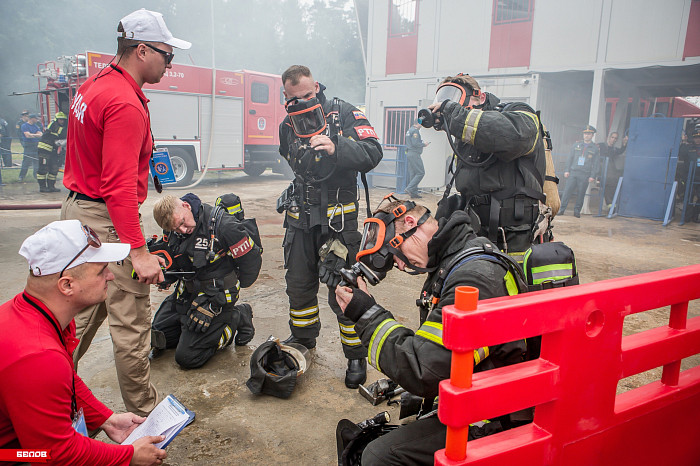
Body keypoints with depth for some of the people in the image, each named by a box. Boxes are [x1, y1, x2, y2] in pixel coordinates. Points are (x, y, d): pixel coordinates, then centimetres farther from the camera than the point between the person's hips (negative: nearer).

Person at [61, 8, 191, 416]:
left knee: (85, 309, 23)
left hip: (77, 208, 10)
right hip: (109, 219, -10)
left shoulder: (92, 87, 11)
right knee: (131, 321, 0)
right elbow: (119, 185, -26)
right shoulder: (126, 104, -21)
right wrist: (139, 251, -26)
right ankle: (144, 412, 13)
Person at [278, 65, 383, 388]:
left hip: (338, 218, -5)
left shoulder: (344, 114, -7)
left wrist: (337, 148, -35)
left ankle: (356, 356, 14)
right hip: (300, 217, 6)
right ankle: (303, 339, 39)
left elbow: (373, 152, -20)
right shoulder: (287, 127, 9)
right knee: (298, 284, 15)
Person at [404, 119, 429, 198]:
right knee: (420, 172, -8)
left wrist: (422, 144, 17)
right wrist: (424, 144, -5)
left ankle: (414, 192, 8)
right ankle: (409, 188, -13)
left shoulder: (409, 130, 19)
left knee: (412, 173, 8)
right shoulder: (415, 130, -11)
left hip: (409, 153, 10)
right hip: (414, 154, -10)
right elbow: (415, 143, -20)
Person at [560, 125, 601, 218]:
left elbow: (596, 164, 4)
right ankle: (561, 209, -2)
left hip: (585, 175, -1)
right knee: (567, 190, -6)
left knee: (581, 193, 2)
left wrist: (593, 176, -4)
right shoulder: (576, 144, 11)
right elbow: (570, 158, 12)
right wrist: (567, 170, 4)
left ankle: (577, 211, 12)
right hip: (573, 172, 1)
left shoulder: (595, 148, 6)